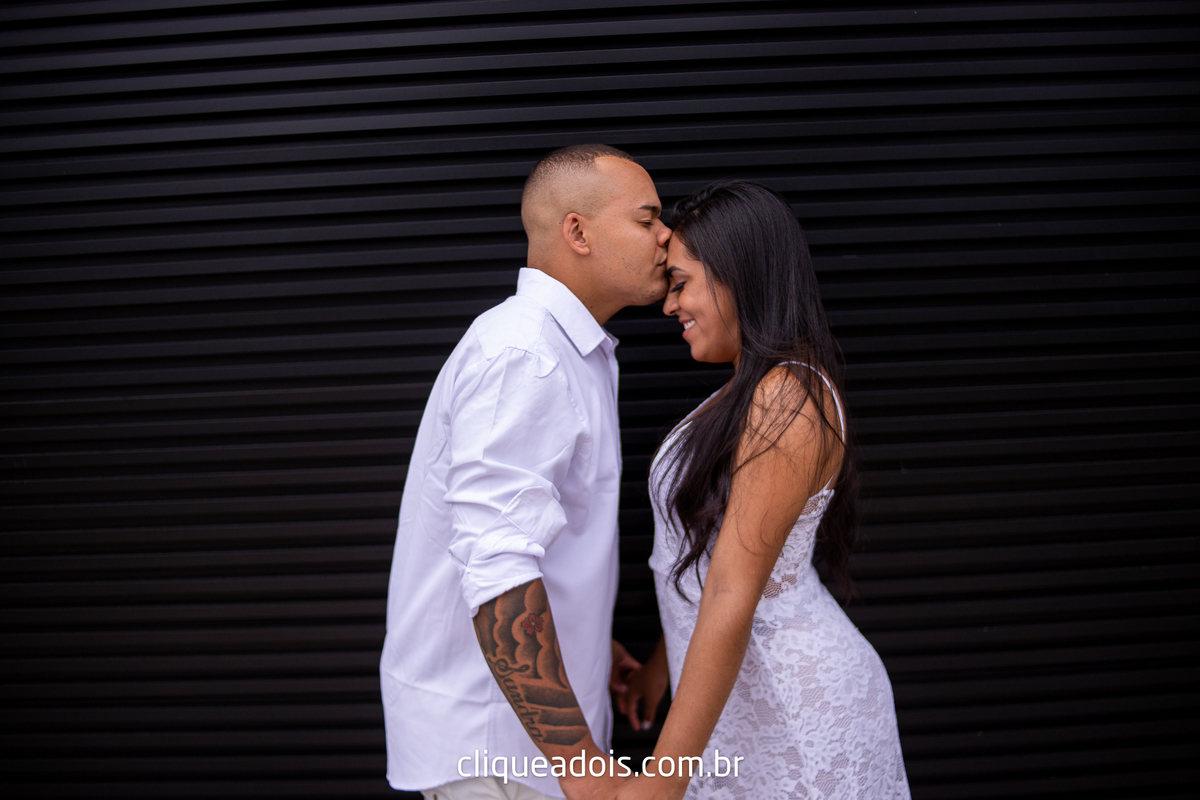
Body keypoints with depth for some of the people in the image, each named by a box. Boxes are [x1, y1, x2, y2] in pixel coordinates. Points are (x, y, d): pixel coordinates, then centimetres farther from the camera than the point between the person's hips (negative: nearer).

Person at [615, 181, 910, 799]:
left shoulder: (787, 397, -22)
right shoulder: (752, 391, 9)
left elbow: (734, 598, -25)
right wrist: (661, 662, 19)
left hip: (790, 704, -8)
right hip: (742, 684, 8)